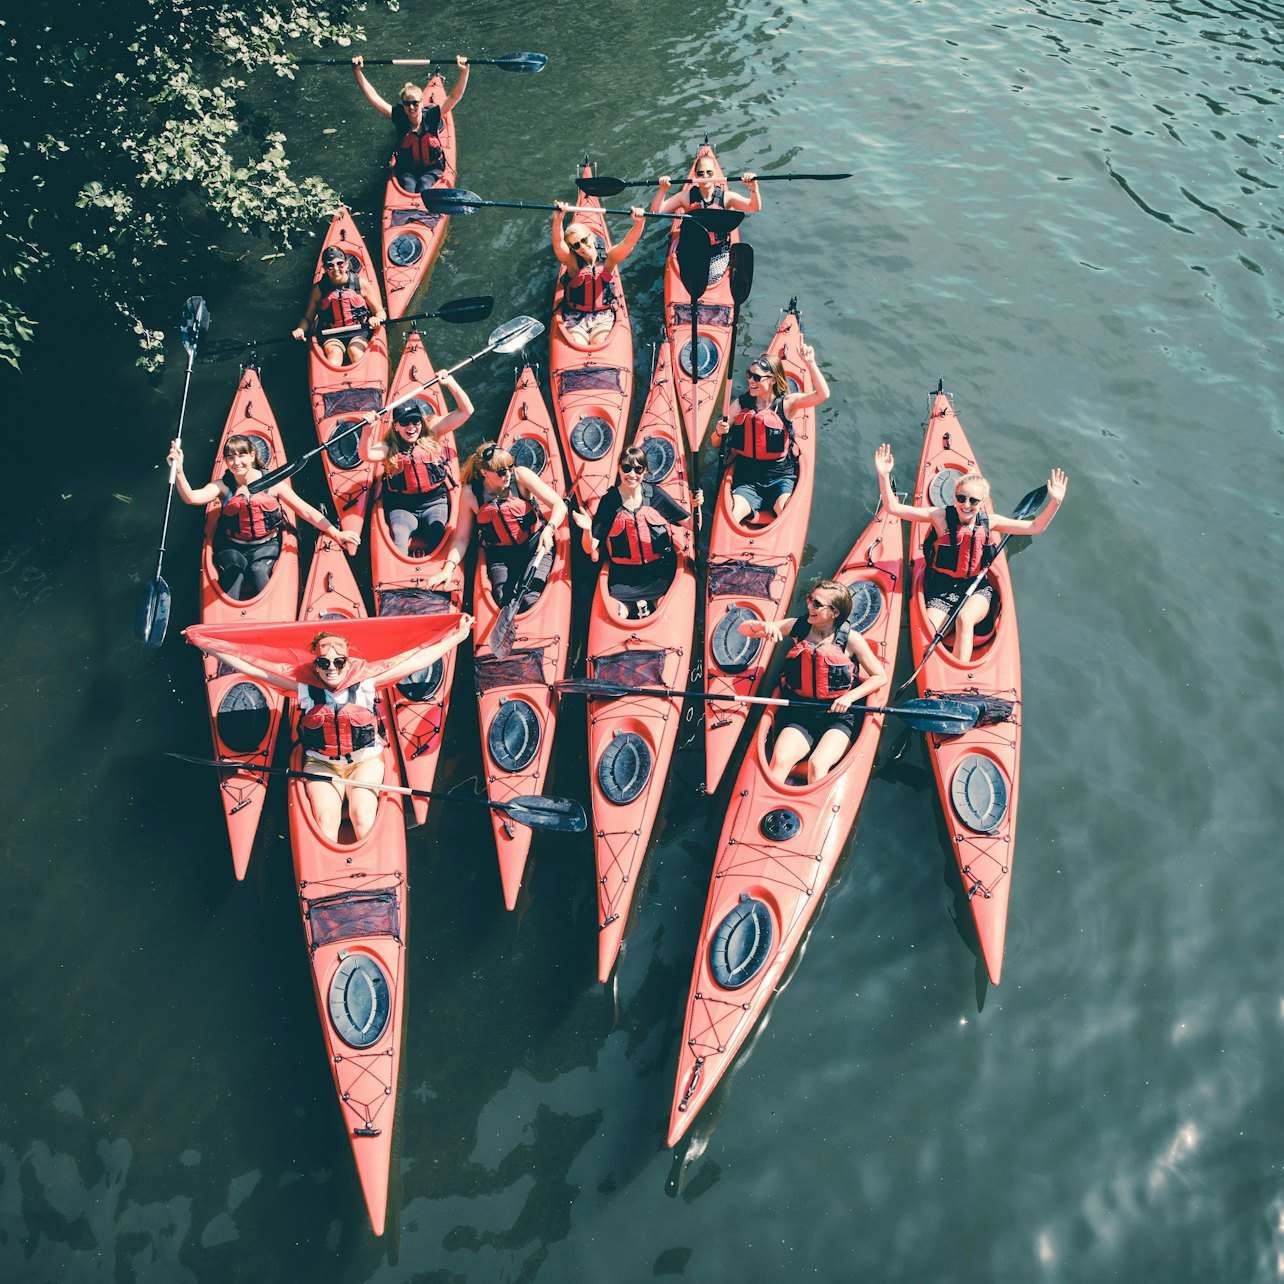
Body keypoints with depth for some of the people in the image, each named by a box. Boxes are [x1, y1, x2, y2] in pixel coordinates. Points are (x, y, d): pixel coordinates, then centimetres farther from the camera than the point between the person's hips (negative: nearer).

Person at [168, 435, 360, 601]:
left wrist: (336, 533, -11)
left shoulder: (272, 483, -4)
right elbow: (191, 497, -21)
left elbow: (306, 511, -4)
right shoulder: (223, 487, -3)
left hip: (265, 545, 0)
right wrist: (178, 470, -39)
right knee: (234, 567, -31)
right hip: (232, 547, 0)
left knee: (258, 570, -31)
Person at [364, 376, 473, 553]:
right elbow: (368, 455, -22)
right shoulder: (389, 446, 0)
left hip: (434, 503, 1)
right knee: (398, 533, -29)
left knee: (437, 530, -27)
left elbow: (466, 411, 0)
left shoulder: (432, 432, 4)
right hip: (402, 508, -1)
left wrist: (450, 383, -10)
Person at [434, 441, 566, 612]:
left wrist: (549, 529, -32)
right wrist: (448, 567, -12)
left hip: (536, 548, -1)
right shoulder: (471, 492, -5)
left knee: (530, 600, -26)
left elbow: (559, 505, -12)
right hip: (500, 557, 1)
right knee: (505, 601, -26)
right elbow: (462, 537, 3)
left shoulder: (519, 475, -9)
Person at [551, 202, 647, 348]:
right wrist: (558, 220, -39)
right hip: (575, 319, 0)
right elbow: (558, 244, -20)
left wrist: (639, 222, -32)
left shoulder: (608, 260, 2)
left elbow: (628, 243, -12)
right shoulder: (573, 263, -1)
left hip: (603, 317, 1)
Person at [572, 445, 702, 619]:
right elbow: (590, 549, -7)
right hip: (624, 576, 0)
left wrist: (696, 507, -19)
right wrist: (587, 530, -27)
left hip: (659, 571, 1)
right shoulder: (608, 501, -5)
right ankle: (637, 604, 10)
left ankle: (643, 602, 11)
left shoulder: (655, 495, -3)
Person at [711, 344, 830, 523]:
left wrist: (810, 362, -23)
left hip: (780, 477, -2)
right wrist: (719, 432, -14)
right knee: (732, 515, -24)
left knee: (783, 509, -30)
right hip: (746, 480, 2)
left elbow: (823, 394, -19)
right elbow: (716, 442, 8)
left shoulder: (786, 403, -4)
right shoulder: (741, 404, 4)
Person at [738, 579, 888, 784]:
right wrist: (763, 626, -15)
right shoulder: (798, 627, 4)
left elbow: (881, 676, 4)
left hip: (839, 717, -2)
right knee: (780, 760, -27)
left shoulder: (851, 639, -4)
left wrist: (850, 696, -11)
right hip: (800, 715, 2)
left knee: (817, 764, -31)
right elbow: (744, 628, 8)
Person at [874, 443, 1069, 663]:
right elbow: (893, 507, -13)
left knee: (964, 619, -33)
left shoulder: (989, 521, 1)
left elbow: (1035, 527, 7)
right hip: (941, 590, -1)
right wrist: (884, 476, -26)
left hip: (977, 589, 1)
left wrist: (1055, 502, -7)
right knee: (928, 634, -28)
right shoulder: (941, 517, -7)